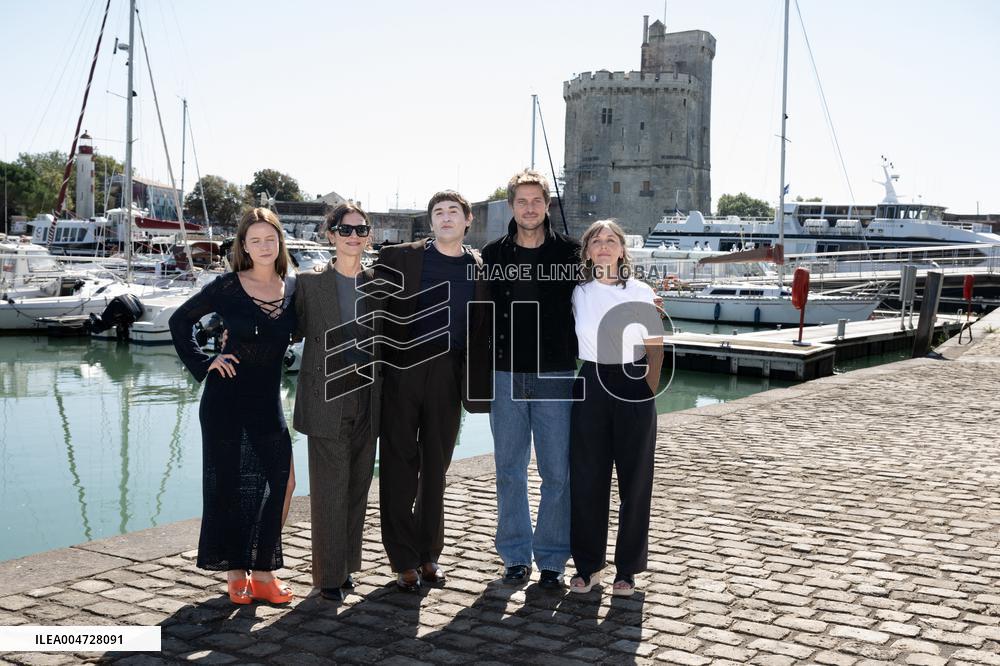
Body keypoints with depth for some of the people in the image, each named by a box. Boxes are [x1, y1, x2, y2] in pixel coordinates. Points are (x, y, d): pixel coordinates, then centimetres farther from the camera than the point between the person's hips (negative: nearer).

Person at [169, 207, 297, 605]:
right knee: (227, 482, 5)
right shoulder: (228, 286, -5)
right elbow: (180, 321, 2)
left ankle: (262, 572, 13)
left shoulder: (293, 288, 2)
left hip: (268, 399, 3)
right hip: (226, 396, -3)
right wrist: (202, 364, -4)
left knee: (282, 481, 0)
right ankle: (234, 572, 18)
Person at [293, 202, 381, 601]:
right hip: (327, 400, -4)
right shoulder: (310, 282, 0)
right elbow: (294, 331, 2)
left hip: (366, 400, 4)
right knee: (329, 489, -3)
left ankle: (346, 565, 22)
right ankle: (329, 575, 7)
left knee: (358, 486, 9)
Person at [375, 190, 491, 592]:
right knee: (399, 466, 1)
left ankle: (429, 554, 21)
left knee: (436, 467, 10)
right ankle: (404, 561, 10)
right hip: (401, 373, -2)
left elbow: (482, 329, 13)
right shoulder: (399, 258, 2)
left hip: (448, 375, 2)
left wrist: (479, 382, 5)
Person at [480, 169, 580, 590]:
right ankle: (516, 555, 19)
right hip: (506, 376, 2)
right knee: (510, 471, 8)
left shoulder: (570, 252, 2)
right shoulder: (493, 255, 6)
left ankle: (552, 559, 14)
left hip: (555, 376, -1)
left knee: (557, 472, 2)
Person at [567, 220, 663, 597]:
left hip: (633, 388, -1)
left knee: (635, 480, 3)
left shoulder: (641, 293, 2)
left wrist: (649, 390, -2)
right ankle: (587, 565, 16)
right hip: (590, 389, 1)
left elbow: (655, 346, 5)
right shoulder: (577, 293, 5)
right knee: (586, 480, 3)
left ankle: (627, 569, 15)